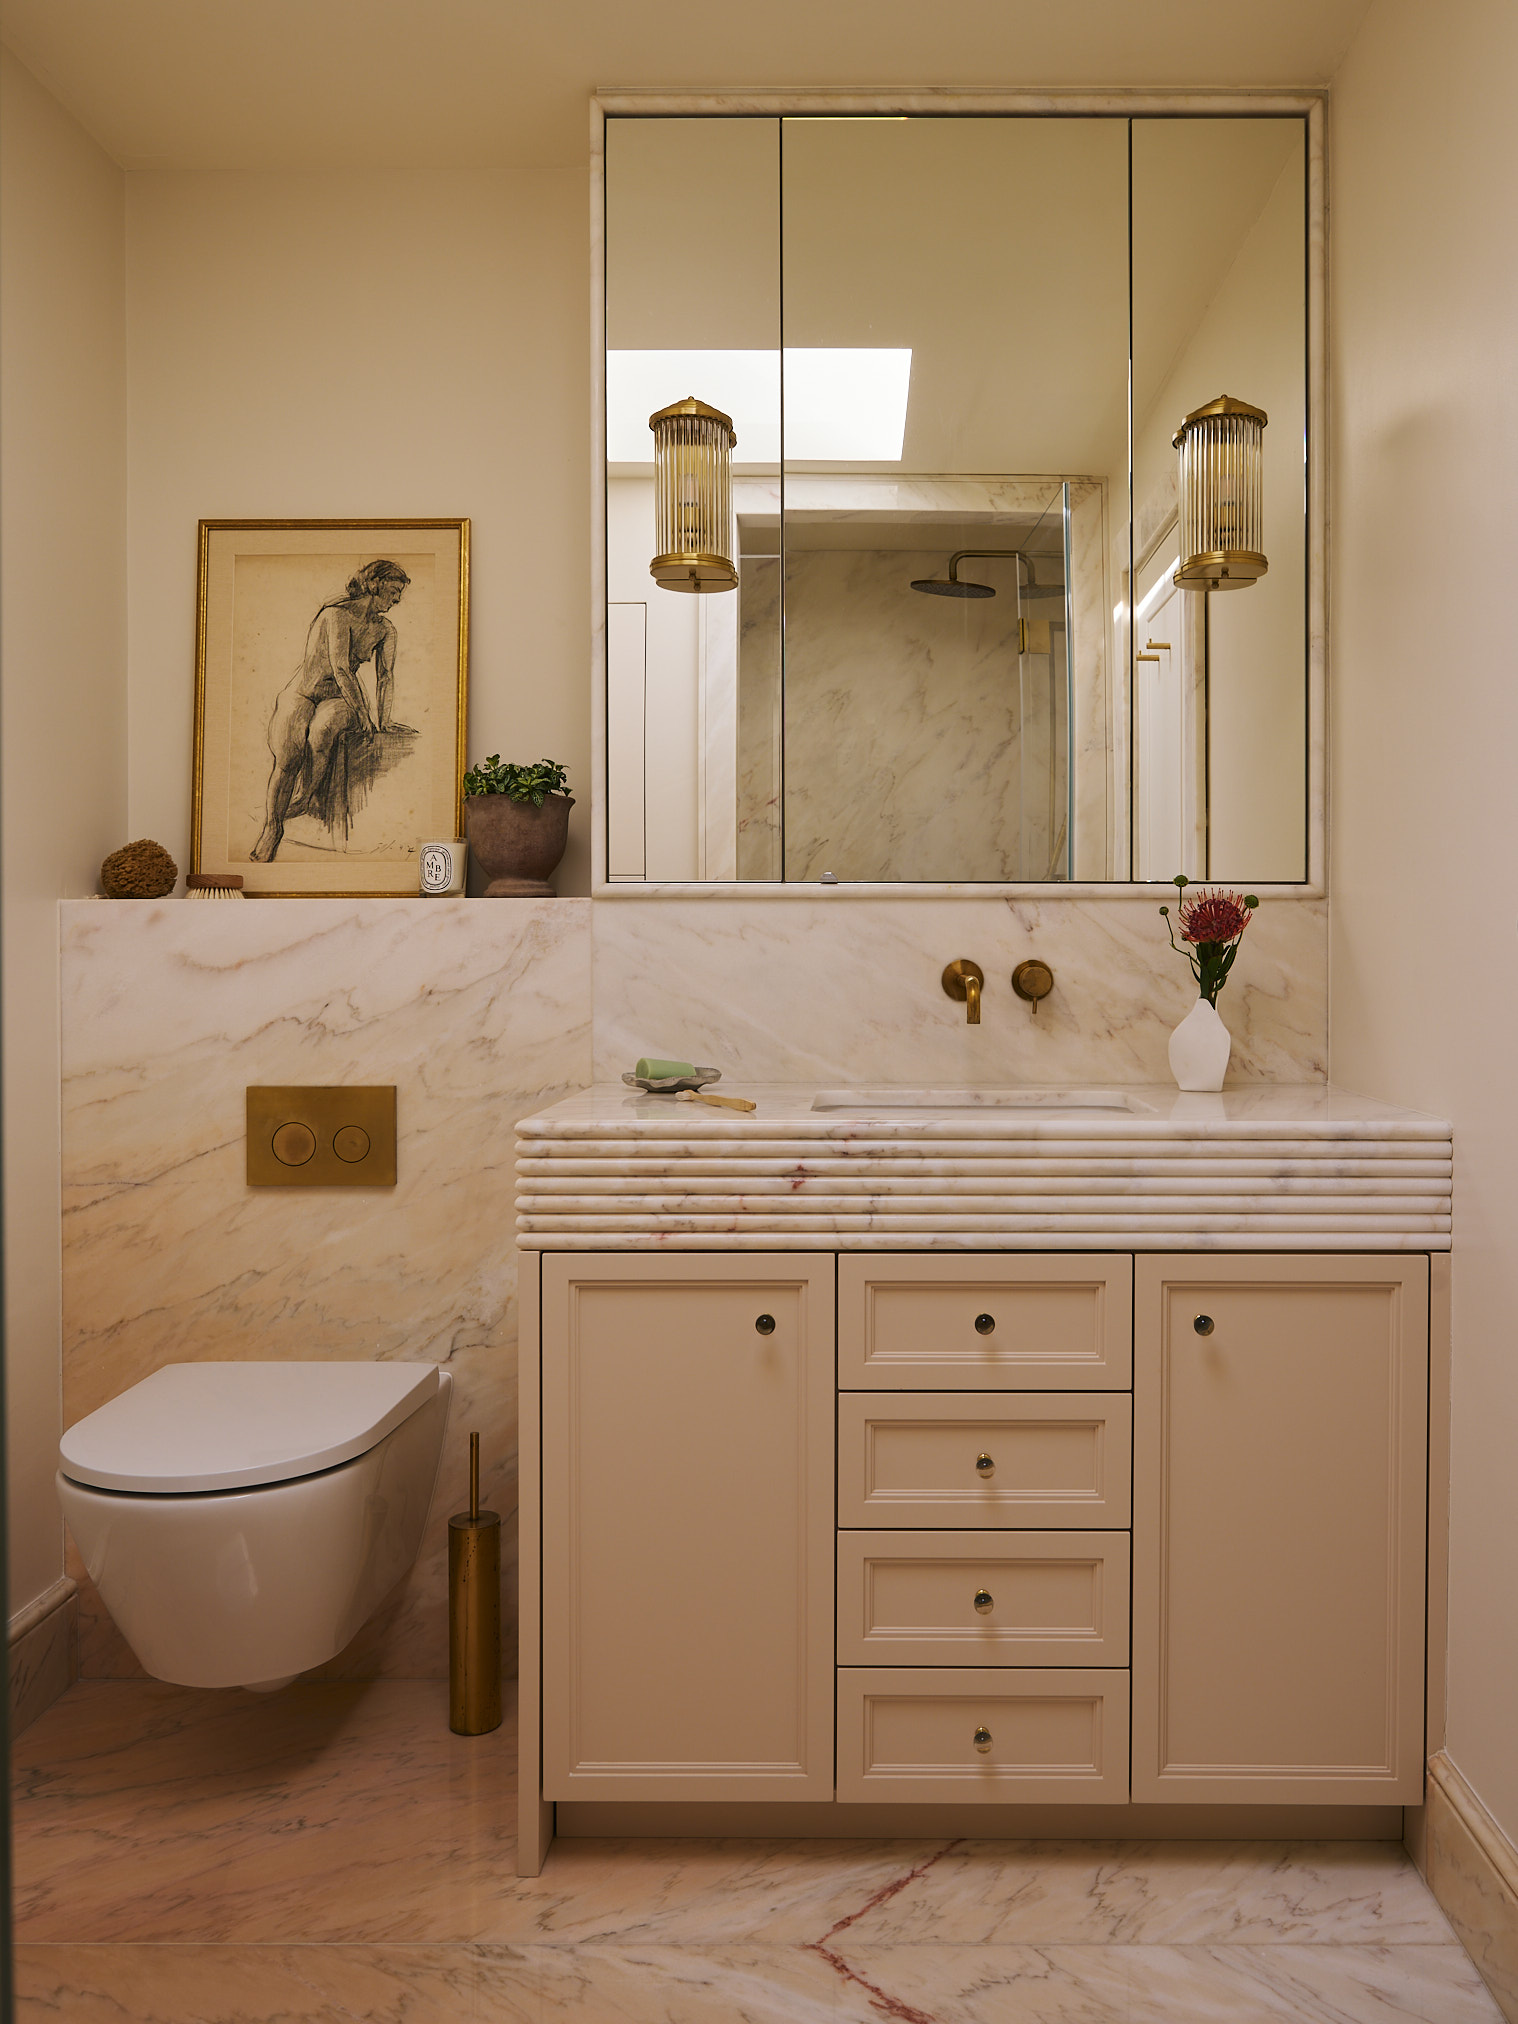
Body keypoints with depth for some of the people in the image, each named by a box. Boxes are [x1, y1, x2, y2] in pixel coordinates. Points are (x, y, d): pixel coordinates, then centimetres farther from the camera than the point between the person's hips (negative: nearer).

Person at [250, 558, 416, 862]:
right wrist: (365, 719, -23)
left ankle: (304, 800, -13)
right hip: (303, 692, -3)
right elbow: (341, 669, -20)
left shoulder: (385, 631, 7)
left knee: (321, 732, -34)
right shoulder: (338, 614, -13)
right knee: (288, 750, -27)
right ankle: (272, 829, -16)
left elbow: (385, 676, 2)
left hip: (340, 698, 3)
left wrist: (382, 721, -11)